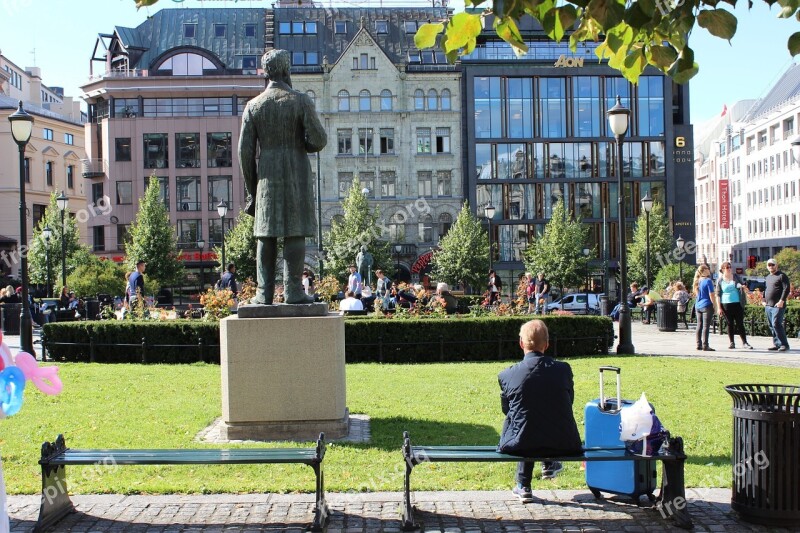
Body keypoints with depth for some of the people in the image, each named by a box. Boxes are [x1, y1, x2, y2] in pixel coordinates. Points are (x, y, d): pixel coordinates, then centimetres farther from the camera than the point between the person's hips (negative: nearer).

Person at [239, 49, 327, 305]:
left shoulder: (253, 106, 5)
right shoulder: (301, 101, -3)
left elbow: (245, 151, 3)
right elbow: (319, 139, -9)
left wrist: (251, 188, 9)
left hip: (266, 178, 2)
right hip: (297, 175, -2)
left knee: (266, 235, 4)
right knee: (295, 233, -1)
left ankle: (265, 292, 3)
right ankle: (293, 290, -4)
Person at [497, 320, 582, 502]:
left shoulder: (507, 375, -9)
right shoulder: (564, 369, -5)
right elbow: (569, 403, 10)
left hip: (520, 445, -1)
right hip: (563, 445, 1)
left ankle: (523, 486, 33)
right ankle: (549, 465, 39)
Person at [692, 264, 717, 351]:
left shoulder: (697, 281, 12)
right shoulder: (708, 281, -11)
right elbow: (711, 295, -13)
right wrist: (715, 305, -4)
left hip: (698, 306, 8)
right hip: (707, 306, -8)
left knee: (699, 326, 11)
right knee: (706, 326, -6)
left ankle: (699, 345, 13)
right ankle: (705, 346, -6)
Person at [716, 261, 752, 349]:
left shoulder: (735, 277, 8)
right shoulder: (720, 280, 3)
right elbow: (718, 295, 3)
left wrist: (741, 286, -21)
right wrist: (719, 308, -3)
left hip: (737, 304, 1)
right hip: (726, 305, -1)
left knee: (740, 323, 1)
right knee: (730, 324, 4)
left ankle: (744, 342, 4)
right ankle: (732, 343, 12)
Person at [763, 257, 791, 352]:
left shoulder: (782, 276, -5)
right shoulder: (768, 277, 19)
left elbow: (786, 289, -13)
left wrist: (782, 301, -19)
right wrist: (764, 300, 19)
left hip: (778, 306, -8)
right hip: (768, 306, 8)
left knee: (776, 324, -16)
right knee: (771, 326, 7)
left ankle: (784, 344, -11)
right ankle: (776, 344, 14)